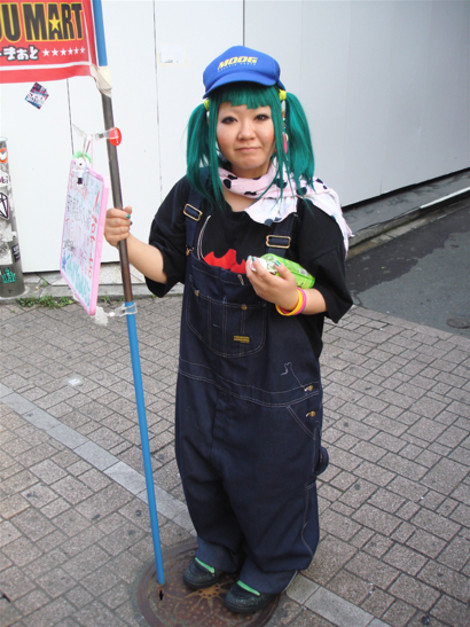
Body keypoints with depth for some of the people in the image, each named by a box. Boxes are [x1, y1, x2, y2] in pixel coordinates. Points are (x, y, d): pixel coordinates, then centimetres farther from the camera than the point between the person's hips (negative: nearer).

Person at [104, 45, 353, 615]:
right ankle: (220, 543, 53)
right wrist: (124, 240, -14)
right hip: (205, 369, 5)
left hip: (277, 379, -4)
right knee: (202, 461, 22)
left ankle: (271, 565, 46)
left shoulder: (307, 206, -18)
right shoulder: (192, 194, -5)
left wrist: (289, 298, -33)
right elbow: (168, 268, 3)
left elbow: (331, 298, -12)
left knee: (271, 473, 14)